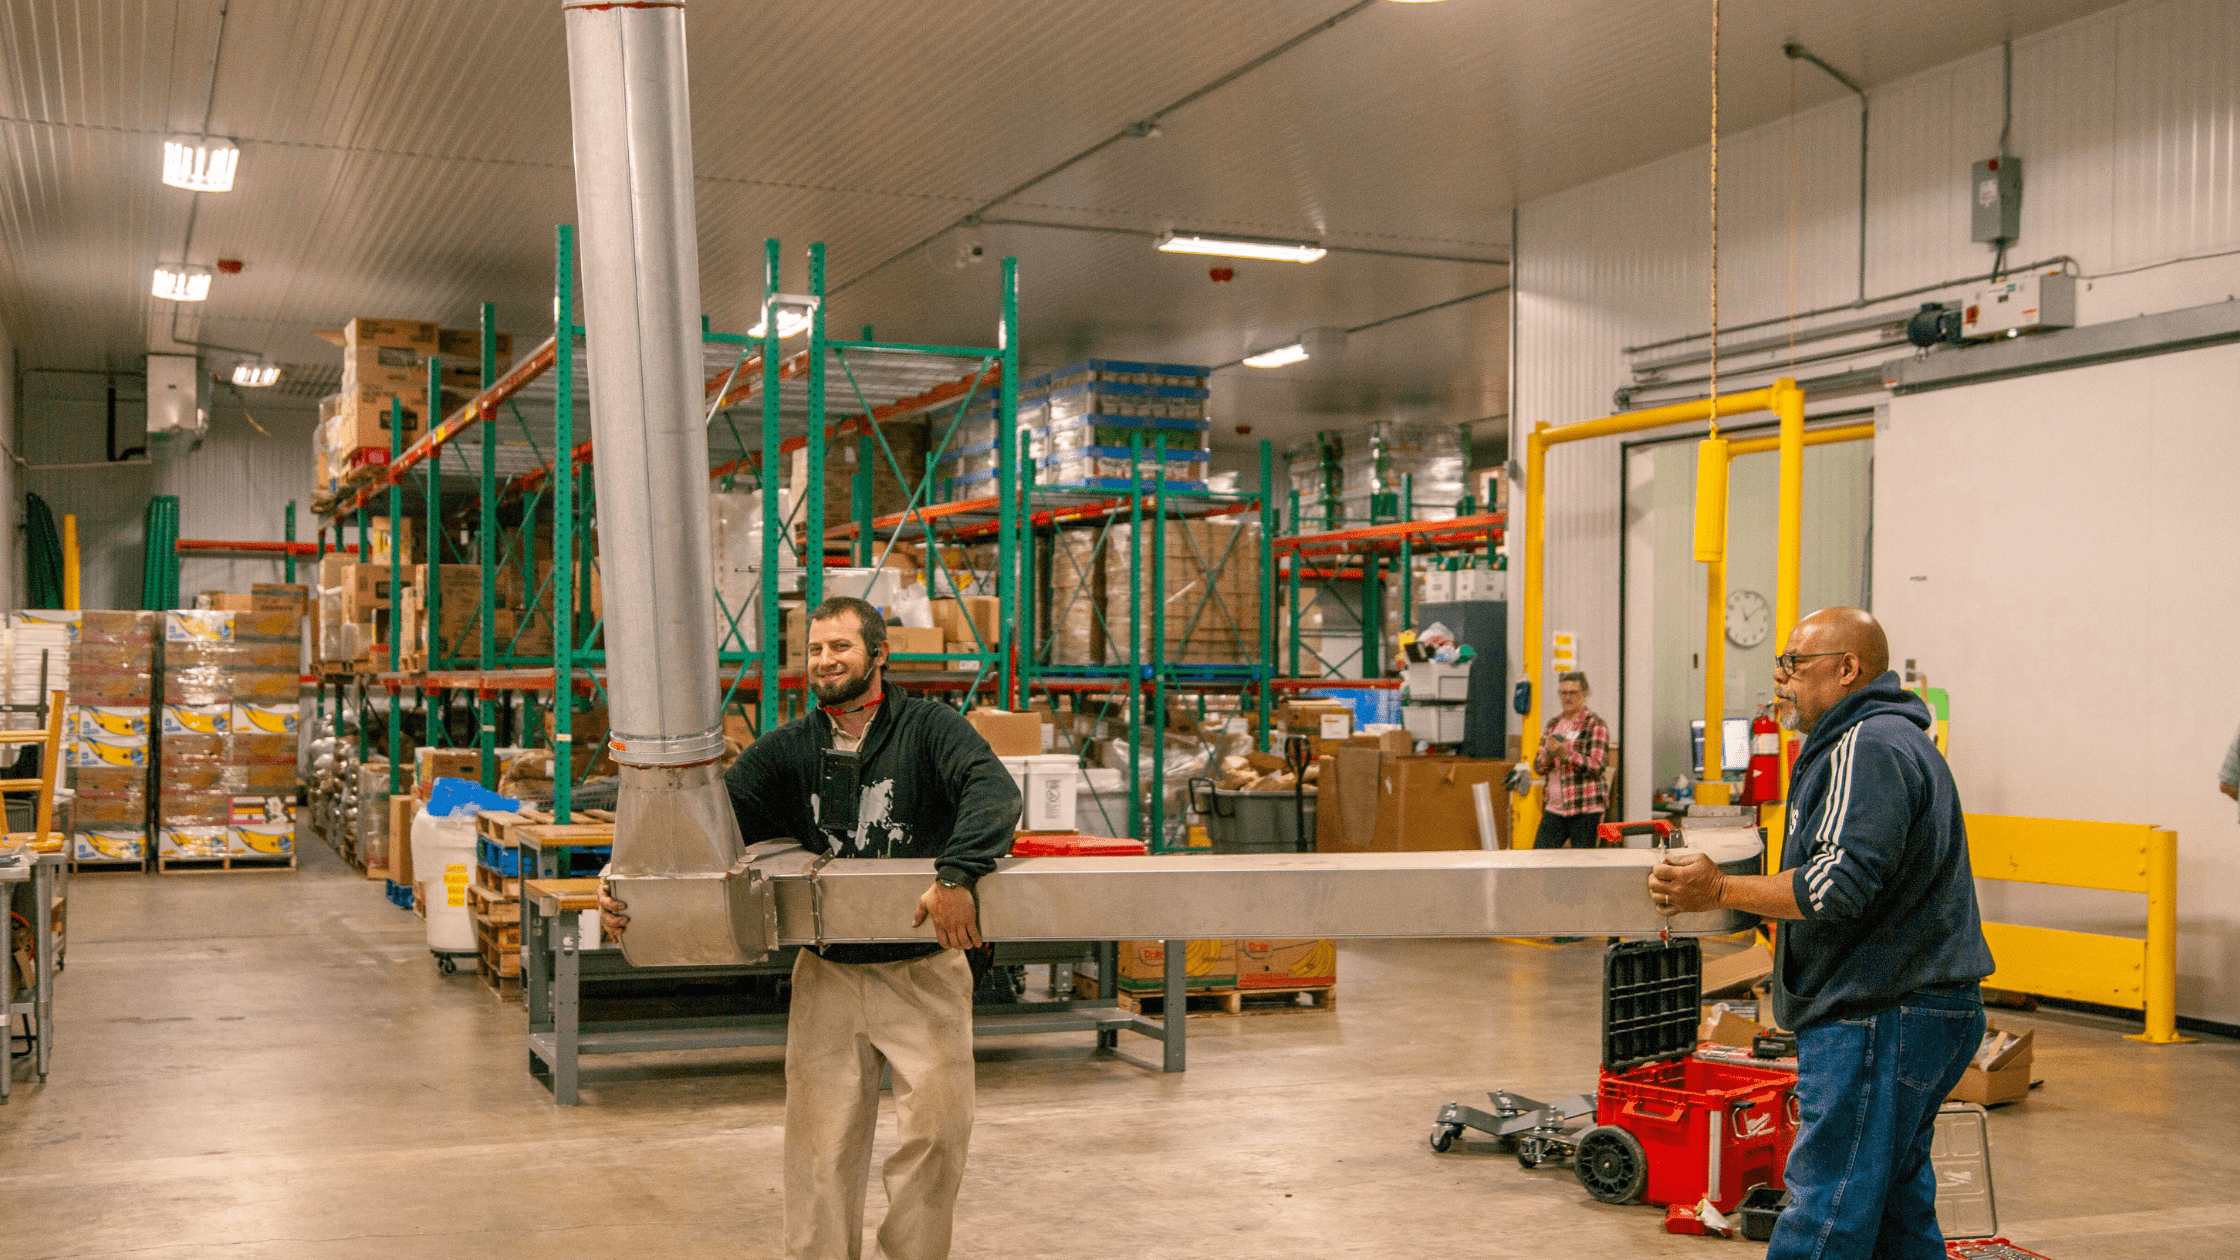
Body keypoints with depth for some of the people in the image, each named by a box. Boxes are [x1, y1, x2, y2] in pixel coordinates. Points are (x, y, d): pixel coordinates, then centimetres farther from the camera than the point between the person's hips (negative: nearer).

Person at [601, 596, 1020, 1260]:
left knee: (937, 1123, -1)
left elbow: (994, 791, -22)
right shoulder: (785, 751, 7)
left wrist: (957, 873, -38)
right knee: (821, 1134, 5)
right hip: (829, 974, 3)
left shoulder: (929, 727, -5)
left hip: (925, 973, -3)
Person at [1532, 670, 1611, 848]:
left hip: (1585, 809, -6)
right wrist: (1549, 755, -9)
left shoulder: (1596, 725, -3)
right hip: (1554, 808, 6)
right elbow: (1537, 767, 14)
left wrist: (1567, 754, -25)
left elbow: (1598, 766, -14)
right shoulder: (1553, 724, 15)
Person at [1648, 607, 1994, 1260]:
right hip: (1910, 1007, 11)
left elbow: (1842, 883, -24)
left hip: (1880, 1023, -11)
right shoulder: (1891, 736, 21)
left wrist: (1720, 890, -17)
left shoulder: (1869, 746, -15)